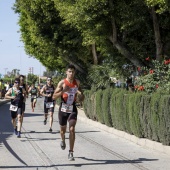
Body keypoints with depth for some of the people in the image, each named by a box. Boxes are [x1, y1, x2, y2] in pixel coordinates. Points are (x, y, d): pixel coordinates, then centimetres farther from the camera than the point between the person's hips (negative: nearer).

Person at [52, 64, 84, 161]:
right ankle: (63, 141, 50)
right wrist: (63, 91, -25)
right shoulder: (62, 83, -7)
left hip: (72, 109, 0)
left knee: (72, 129, -14)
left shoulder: (77, 83, 1)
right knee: (63, 130, 14)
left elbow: (82, 99, 10)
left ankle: (71, 152, -9)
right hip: (63, 108, 0)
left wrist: (80, 94, -14)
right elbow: (54, 97, -10)